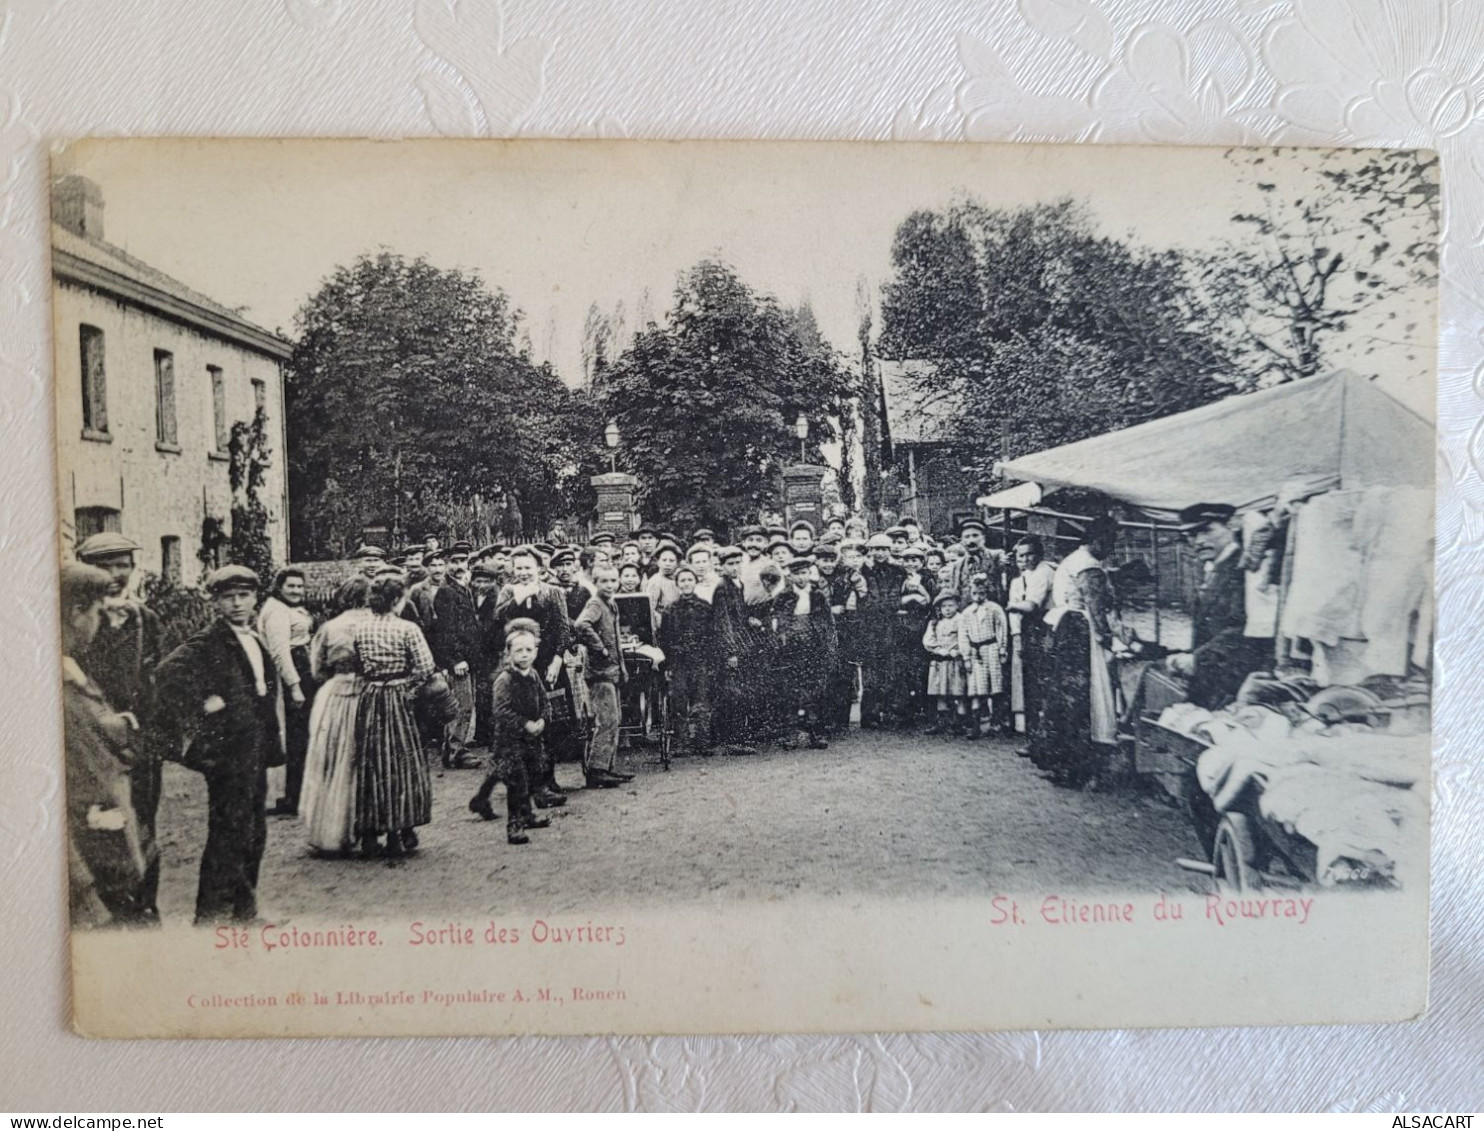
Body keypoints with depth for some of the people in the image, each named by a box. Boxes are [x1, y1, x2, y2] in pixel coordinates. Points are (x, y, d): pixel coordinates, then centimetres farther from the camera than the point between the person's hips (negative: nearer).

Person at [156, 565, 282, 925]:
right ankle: (210, 915, 4)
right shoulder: (209, 642, -12)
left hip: (255, 751, 9)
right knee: (228, 835, -5)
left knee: (253, 834, 15)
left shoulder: (255, 641, 14)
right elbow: (169, 672, -27)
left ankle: (244, 911, 27)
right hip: (228, 750, -8)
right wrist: (199, 713, -22)